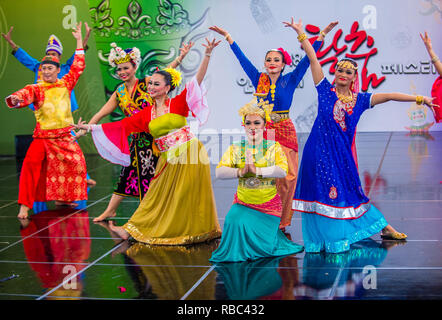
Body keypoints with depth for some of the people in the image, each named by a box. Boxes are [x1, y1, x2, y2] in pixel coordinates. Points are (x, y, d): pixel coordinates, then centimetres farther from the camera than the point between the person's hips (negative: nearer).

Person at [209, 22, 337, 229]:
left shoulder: (290, 81, 2)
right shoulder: (259, 79, 6)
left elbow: (307, 60, -1)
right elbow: (242, 58, 11)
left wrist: (322, 35, -5)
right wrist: (227, 36, 15)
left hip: (284, 132, -1)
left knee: (285, 177, -2)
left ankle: (281, 220, 7)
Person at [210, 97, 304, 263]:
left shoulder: (274, 147, -2)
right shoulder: (235, 149, 3)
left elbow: (283, 170, -18)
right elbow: (219, 172, -7)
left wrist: (257, 170, -27)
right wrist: (239, 172, -23)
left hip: (268, 204, -1)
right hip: (243, 202, 1)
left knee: (263, 246, -3)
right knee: (235, 221, -28)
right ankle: (237, 252, 1)